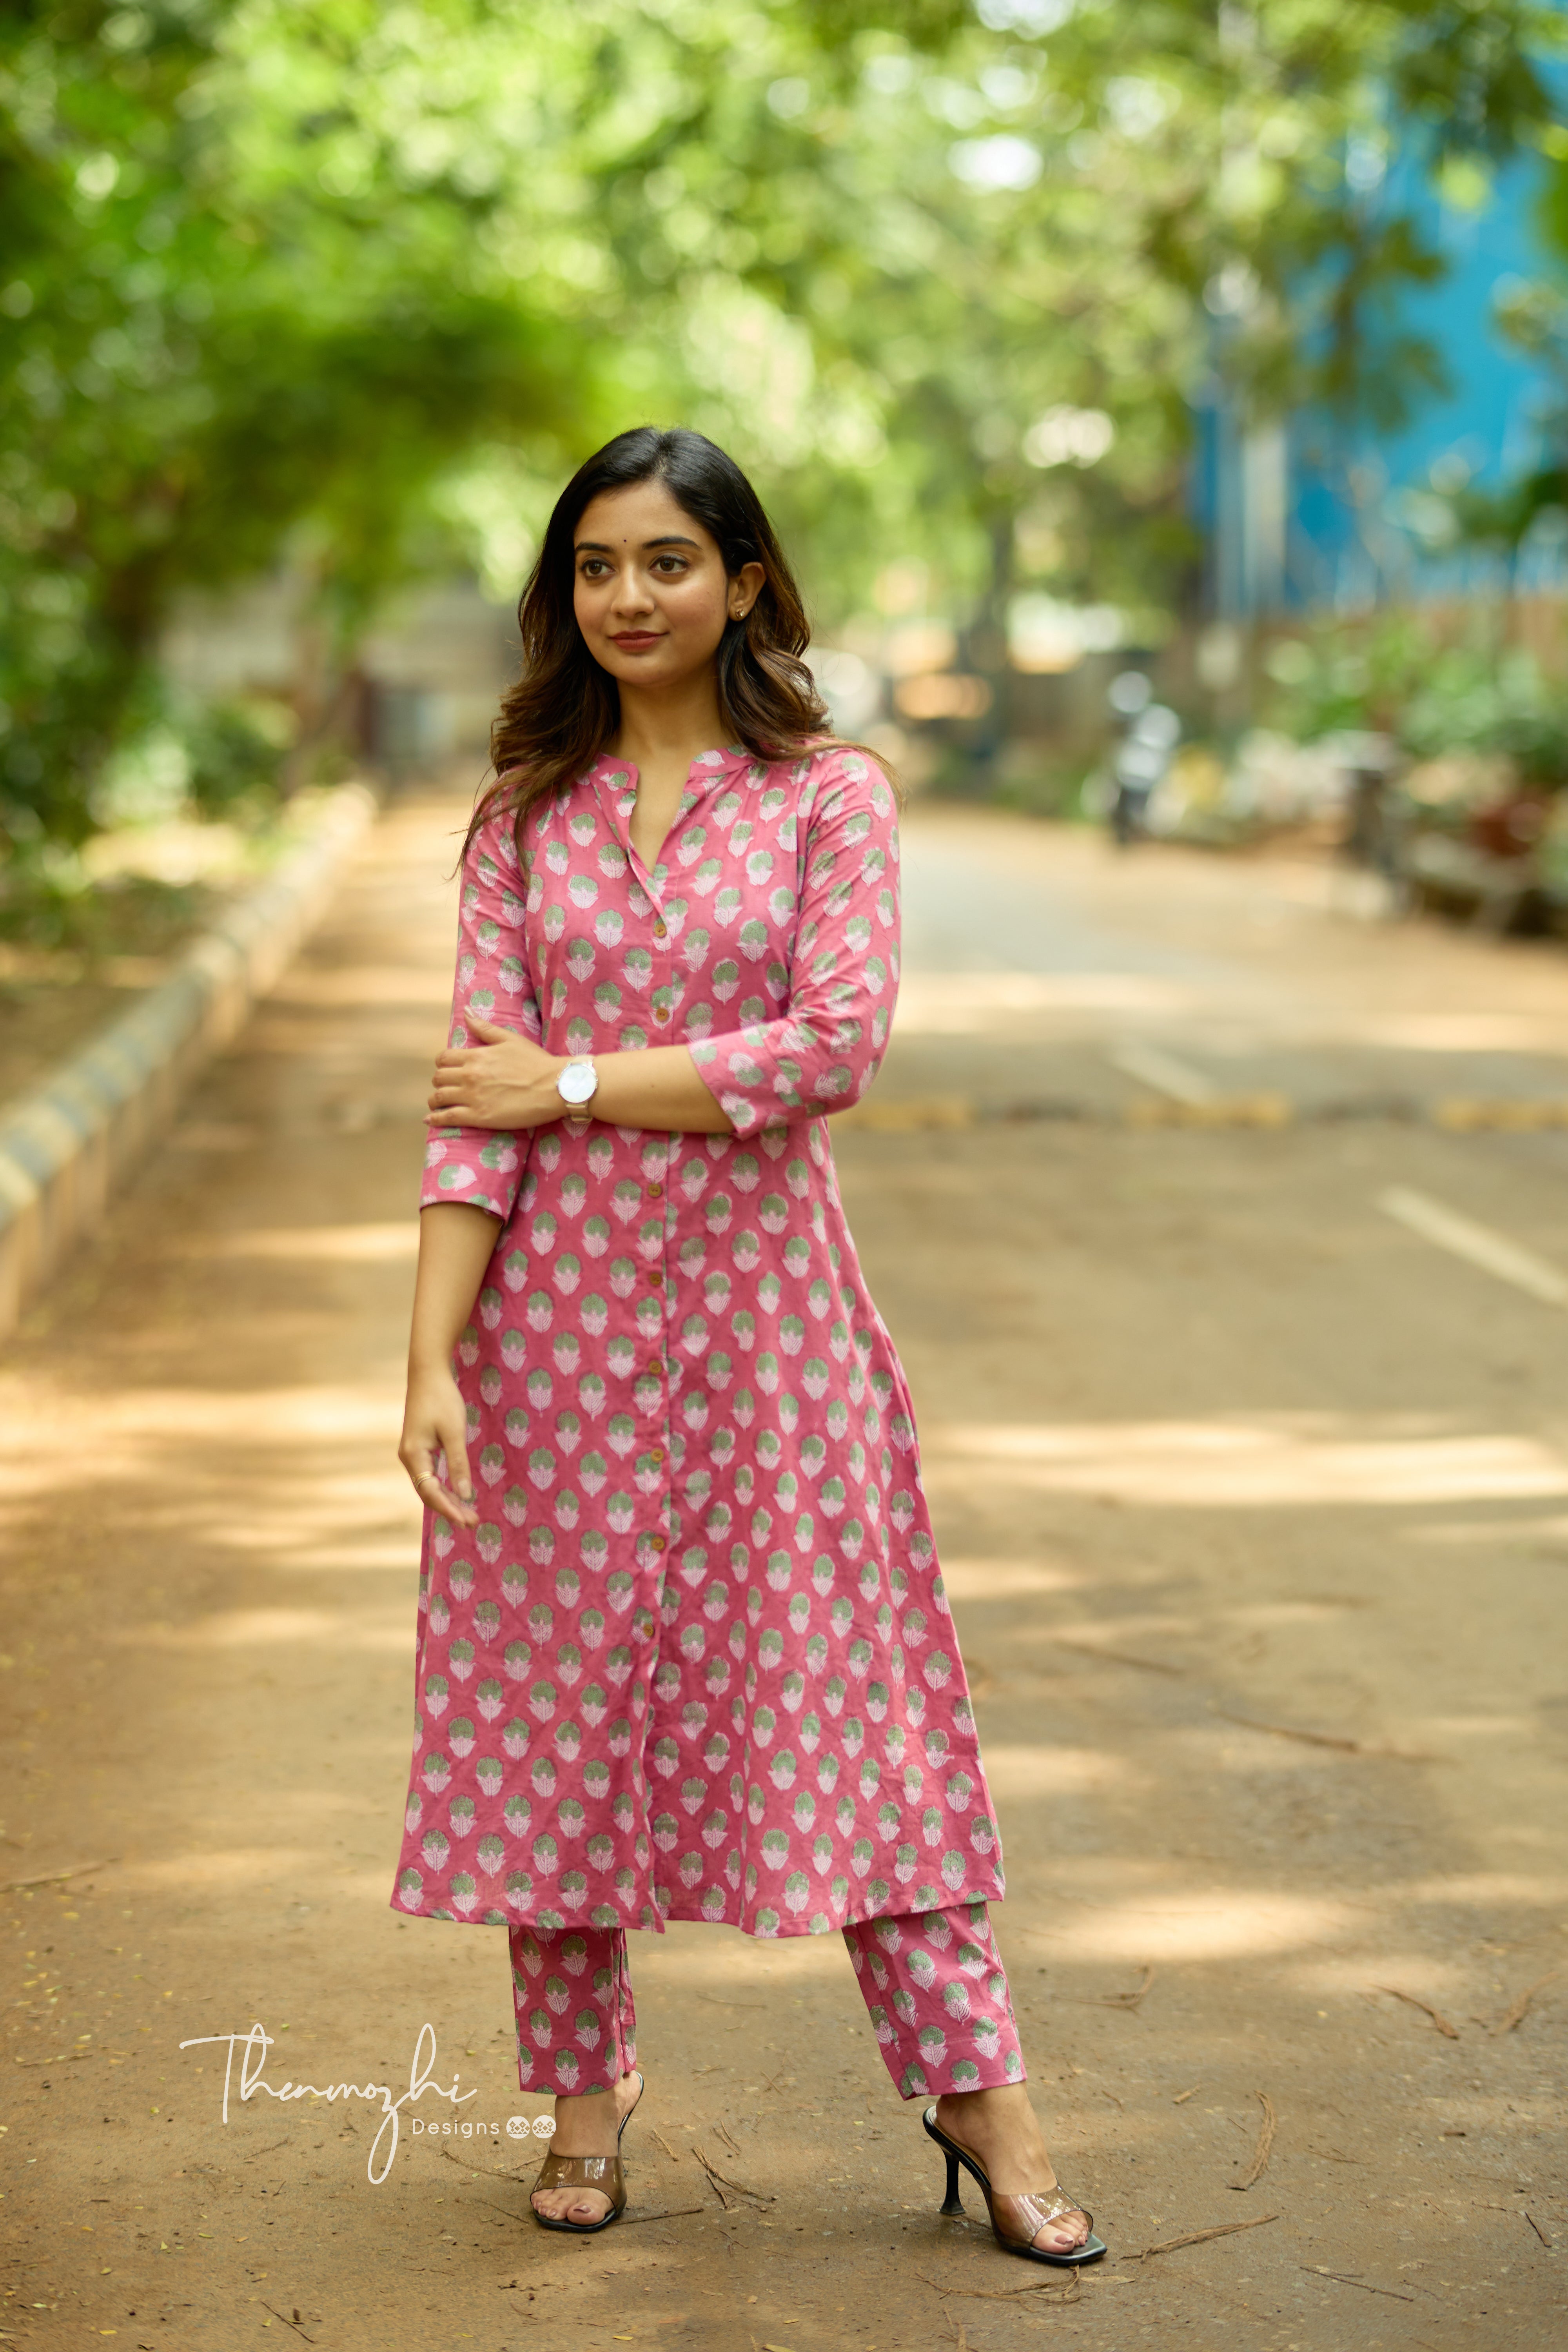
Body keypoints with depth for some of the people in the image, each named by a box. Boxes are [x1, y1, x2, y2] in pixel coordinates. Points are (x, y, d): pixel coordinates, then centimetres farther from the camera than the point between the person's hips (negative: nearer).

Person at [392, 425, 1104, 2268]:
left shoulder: (829, 796, 0)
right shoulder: (526, 816, 5)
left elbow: (839, 1044, -13)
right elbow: (476, 1105, -2)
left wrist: (577, 1085, -11)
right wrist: (431, 1361, -10)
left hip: (754, 1291, -2)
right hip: (556, 1302, 2)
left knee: (835, 1677, 2)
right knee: (555, 1686, 6)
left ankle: (975, 2085, 10)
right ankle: (582, 2089, 20)